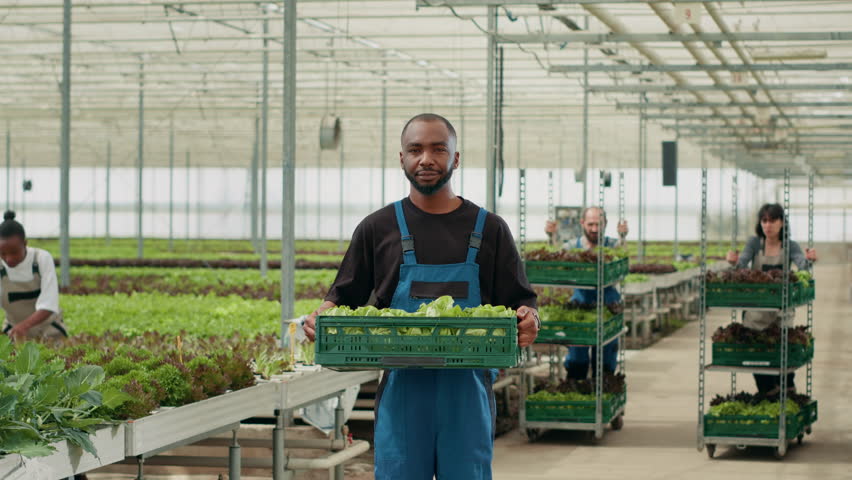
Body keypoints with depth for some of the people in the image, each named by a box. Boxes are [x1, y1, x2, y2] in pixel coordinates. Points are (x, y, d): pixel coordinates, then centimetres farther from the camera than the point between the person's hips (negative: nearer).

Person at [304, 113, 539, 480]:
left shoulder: (489, 229, 10)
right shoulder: (378, 228, 10)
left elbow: (519, 301, 8)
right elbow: (345, 295, 12)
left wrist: (527, 319, -14)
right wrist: (323, 315, -9)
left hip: (467, 393, 0)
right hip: (401, 391, 0)